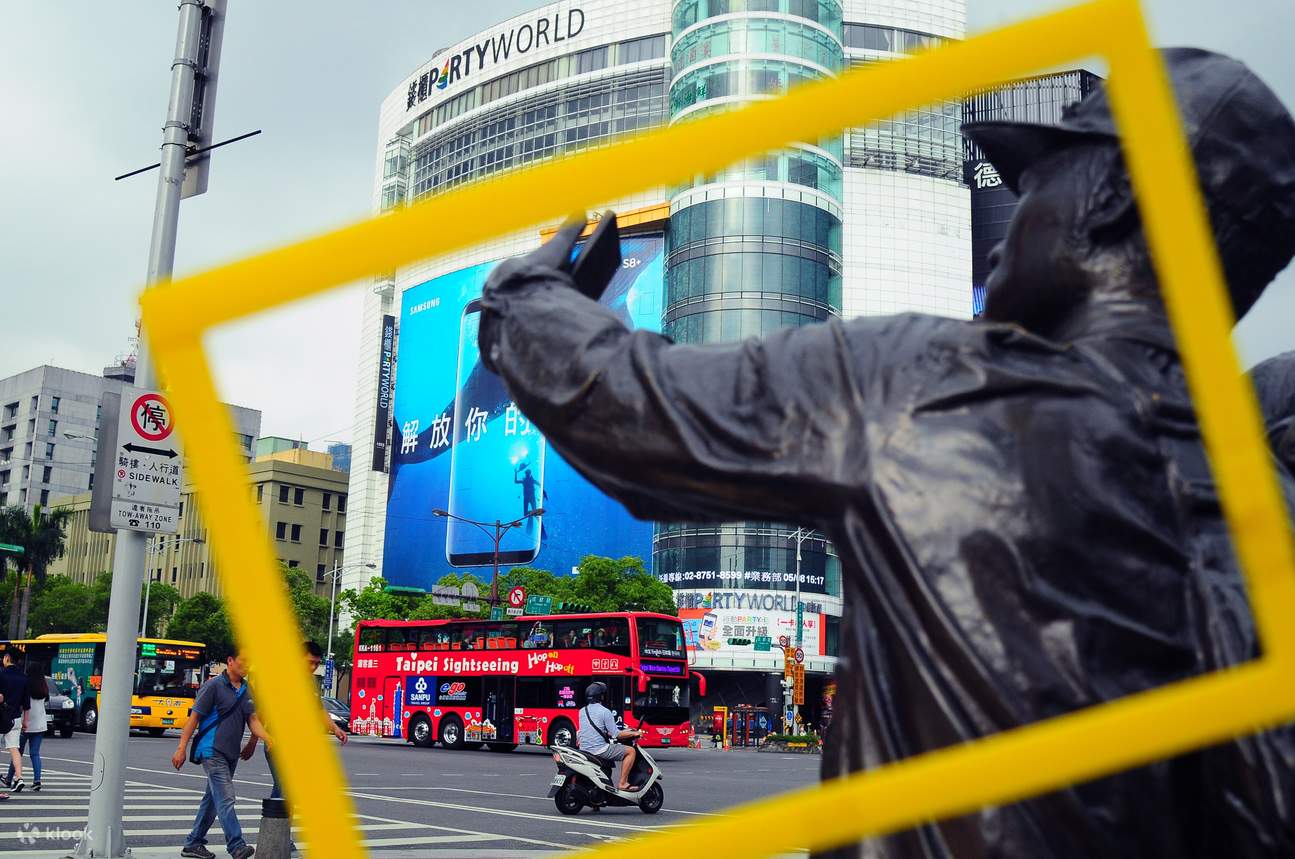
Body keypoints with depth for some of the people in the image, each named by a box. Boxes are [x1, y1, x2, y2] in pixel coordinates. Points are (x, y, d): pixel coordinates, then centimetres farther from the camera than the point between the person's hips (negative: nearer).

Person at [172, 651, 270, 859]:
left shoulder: (247, 690, 12)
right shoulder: (214, 686, -9)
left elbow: (252, 720, 10)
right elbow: (194, 717, -8)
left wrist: (267, 738, -8)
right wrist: (181, 748, -11)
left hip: (231, 754, 8)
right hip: (212, 751, -8)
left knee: (212, 800, 14)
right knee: (226, 799, -15)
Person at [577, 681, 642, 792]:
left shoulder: (582, 711, 10)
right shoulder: (605, 712, -10)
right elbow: (616, 734, -11)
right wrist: (634, 733, 3)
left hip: (584, 749, 8)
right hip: (599, 749, -8)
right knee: (630, 751, 0)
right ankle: (623, 783, -6)